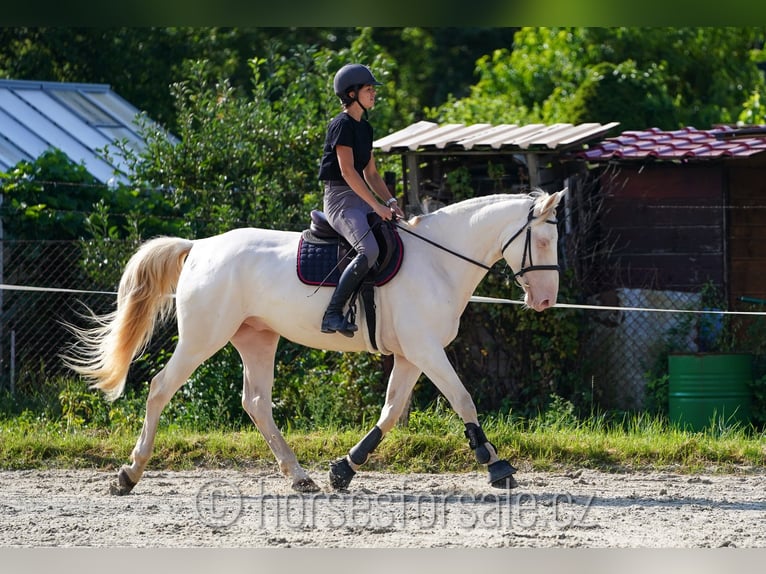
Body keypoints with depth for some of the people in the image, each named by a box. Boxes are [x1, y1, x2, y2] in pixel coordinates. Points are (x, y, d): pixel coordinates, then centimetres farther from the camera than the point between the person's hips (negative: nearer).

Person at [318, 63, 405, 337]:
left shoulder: (364, 127, 17)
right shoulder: (342, 125, -10)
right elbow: (347, 171, -18)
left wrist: (390, 201, 5)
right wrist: (376, 206, -20)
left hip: (361, 199, 10)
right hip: (341, 199, -10)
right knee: (369, 250, -30)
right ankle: (332, 314, -29)